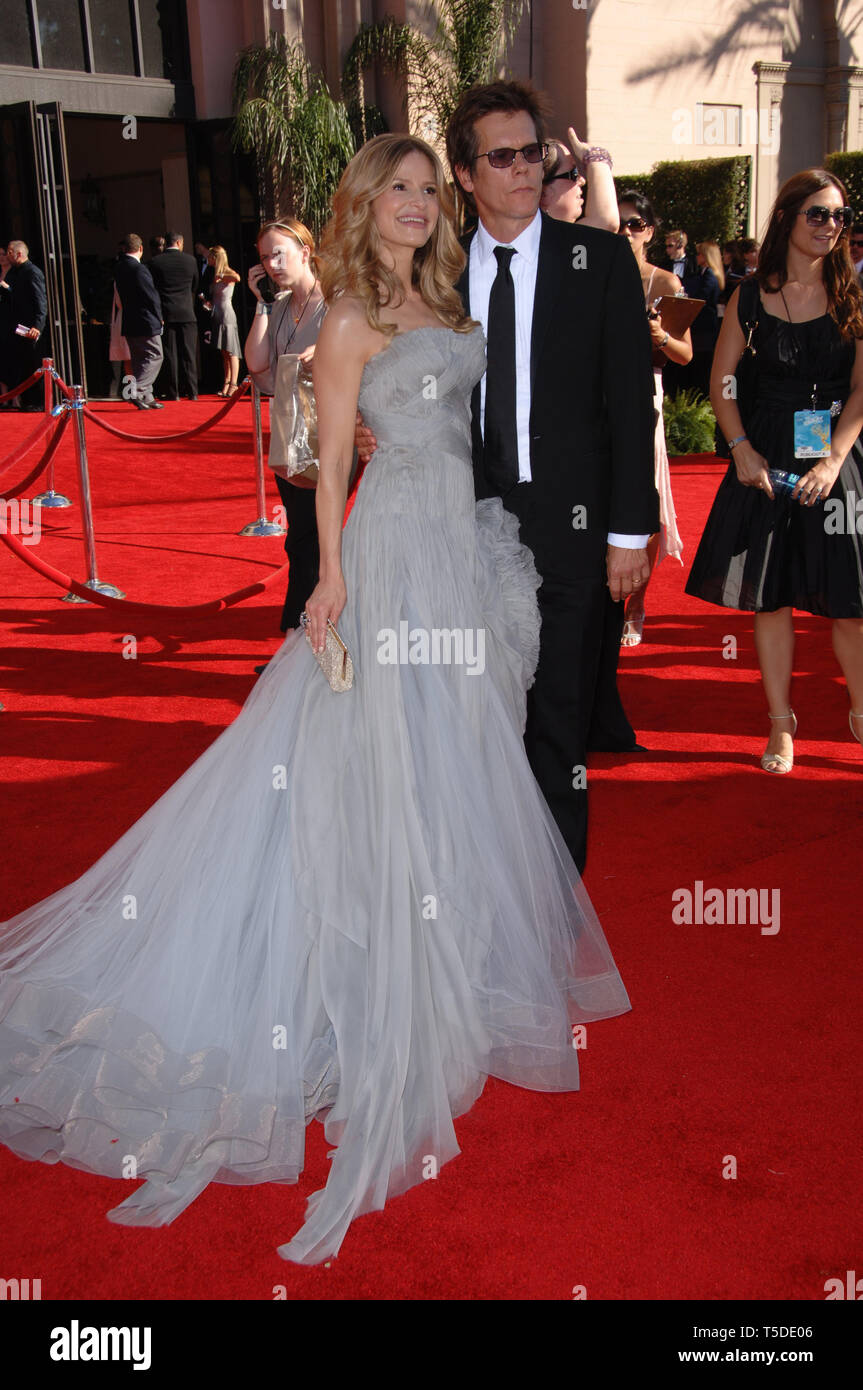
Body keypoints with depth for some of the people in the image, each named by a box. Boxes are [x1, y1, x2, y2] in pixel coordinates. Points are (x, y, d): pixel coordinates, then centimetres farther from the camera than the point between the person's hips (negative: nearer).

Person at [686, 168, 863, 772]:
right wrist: (742, 448, -7)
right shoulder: (751, 296, 4)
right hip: (767, 460, 1)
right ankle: (782, 724, 18)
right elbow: (723, 379, 7)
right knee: (770, 595, 5)